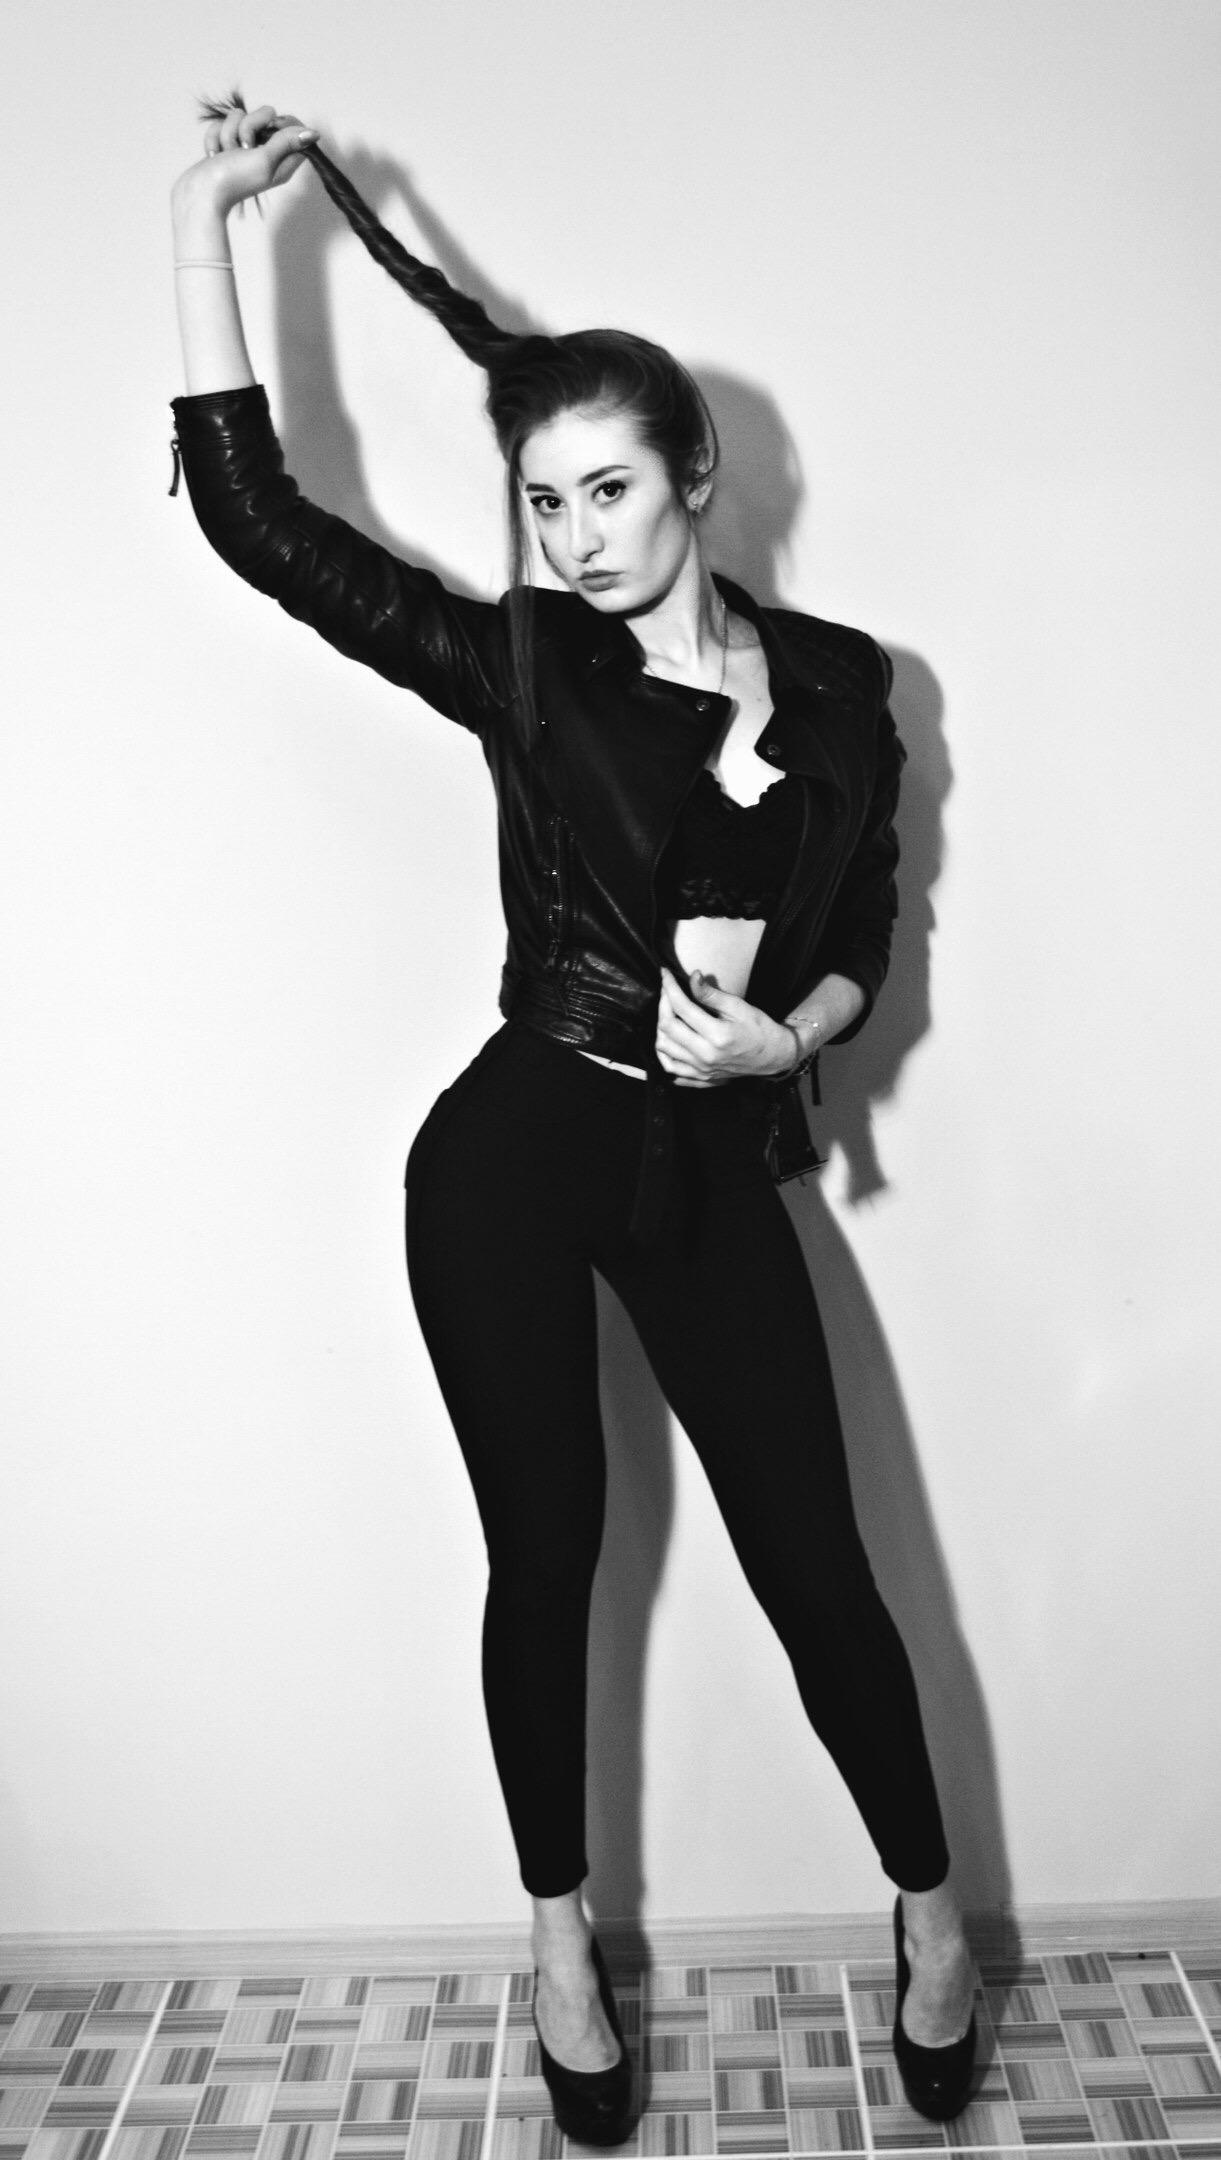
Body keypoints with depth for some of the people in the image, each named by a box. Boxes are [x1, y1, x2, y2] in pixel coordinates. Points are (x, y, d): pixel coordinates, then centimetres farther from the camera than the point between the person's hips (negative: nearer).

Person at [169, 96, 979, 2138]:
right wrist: (205, 220, -9)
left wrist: (783, 1031, -11)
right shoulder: (522, 667, -2)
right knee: (546, 1551, 10)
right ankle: (561, 1939, 34)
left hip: (715, 1168, 2)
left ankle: (930, 1912, 33)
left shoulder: (839, 681, 4)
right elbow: (257, 515, -7)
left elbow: (866, 936, 9)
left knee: (814, 1560, 7)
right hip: (517, 1149, -1)